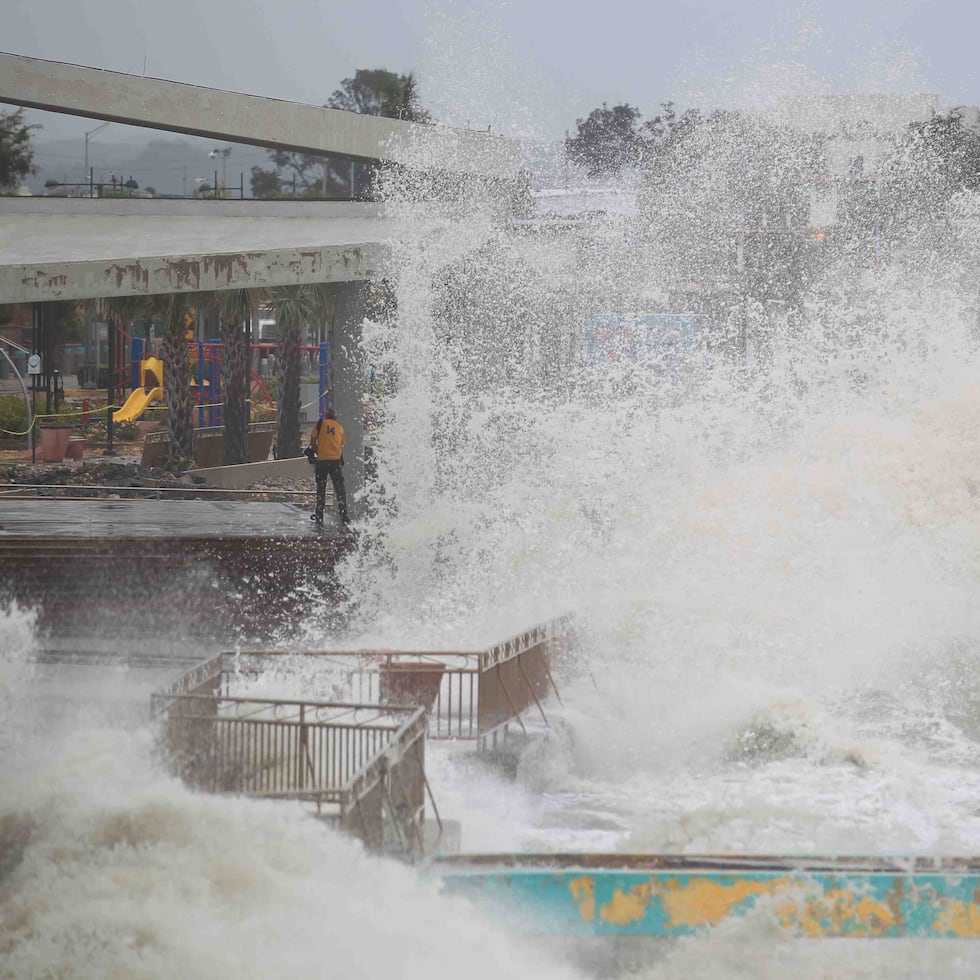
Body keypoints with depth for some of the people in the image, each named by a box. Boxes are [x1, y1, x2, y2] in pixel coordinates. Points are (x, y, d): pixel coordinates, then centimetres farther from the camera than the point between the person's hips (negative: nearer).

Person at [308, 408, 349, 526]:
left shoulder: (320, 424, 4)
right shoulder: (340, 427, 10)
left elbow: (313, 441, 0)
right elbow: (341, 445, 8)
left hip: (322, 460, -1)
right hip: (336, 459, 1)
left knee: (321, 488, 9)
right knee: (339, 489, 3)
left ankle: (319, 515, 11)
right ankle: (343, 516, -3)